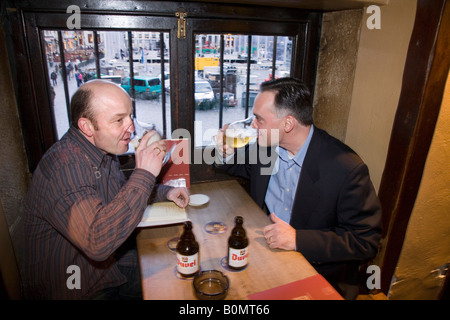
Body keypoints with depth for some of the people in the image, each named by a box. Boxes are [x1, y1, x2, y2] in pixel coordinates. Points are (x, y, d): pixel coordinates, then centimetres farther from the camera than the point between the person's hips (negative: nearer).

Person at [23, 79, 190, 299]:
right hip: (79, 290, -7)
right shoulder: (61, 167, -29)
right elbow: (97, 242, -39)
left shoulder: (102, 150, -1)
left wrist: (164, 192, 1)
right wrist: (144, 174, -34)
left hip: (112, 263, 8)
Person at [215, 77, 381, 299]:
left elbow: (366, 241, -18)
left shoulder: (347, 169, -24)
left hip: (320, 269, -4)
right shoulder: (265, 145, -6)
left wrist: (298, 240, -27)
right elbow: (246, 167, 17)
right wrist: (227, 155, -7)